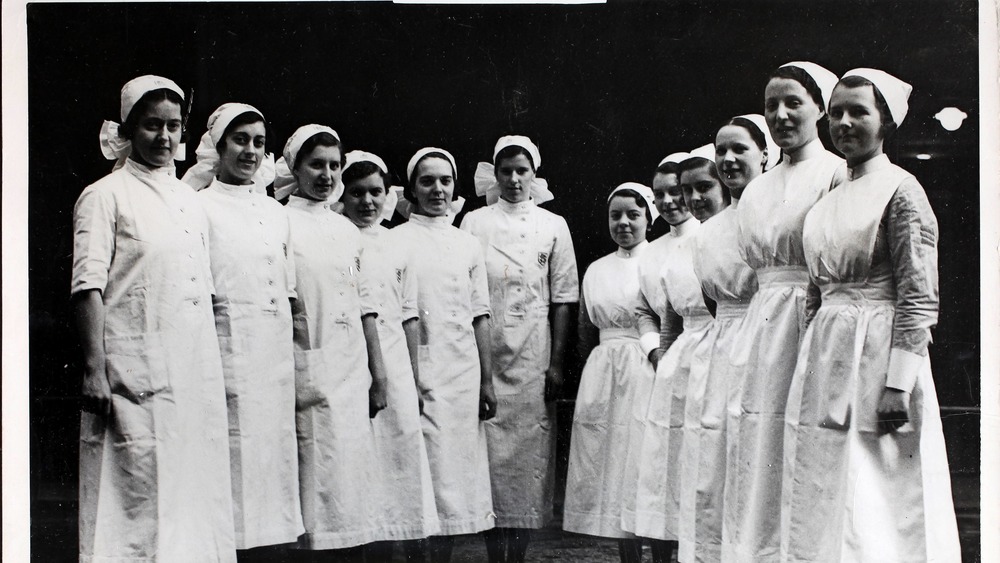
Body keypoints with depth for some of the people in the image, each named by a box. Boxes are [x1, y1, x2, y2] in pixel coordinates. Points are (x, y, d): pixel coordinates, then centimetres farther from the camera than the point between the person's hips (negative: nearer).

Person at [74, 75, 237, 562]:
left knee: (197, 488, 8)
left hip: (198, 374, 6)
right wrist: (94, 369, -16)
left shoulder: (190, 202, 18)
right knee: (136, 496, -5)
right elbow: (88, 287, -8)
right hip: (137, 372, -6)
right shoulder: (104, 196, 0)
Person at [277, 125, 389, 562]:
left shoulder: (347, 230, 16)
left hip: (352, 373, 5)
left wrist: (378, 371, 13)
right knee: (315, 479, -4)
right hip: (307, 374, -5)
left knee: (354, 477, 6)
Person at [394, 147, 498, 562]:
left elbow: (479, 317, 12)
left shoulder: (468, 244, 13)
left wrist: (486, 380, 7)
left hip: (463, 374, 3)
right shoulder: (396, 242, 2)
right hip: (417, 372, -3)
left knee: (459, 472, 4)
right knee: (423, 471, -5)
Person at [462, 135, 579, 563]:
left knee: (530, 453, 1)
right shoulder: (473, 223, 9)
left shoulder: (553, 226, 9)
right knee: (491, 455, -2)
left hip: (533, 360, 0)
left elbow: (562, 300, 6)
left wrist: (557, 363, -1)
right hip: (484, 356, 0)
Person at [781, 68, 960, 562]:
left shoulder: (900, 190, -6)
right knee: (824, 500, 8)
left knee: (878, 504, -4)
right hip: (827, 355, 7)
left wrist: (898, 384, -19)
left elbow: (919, 297, -12)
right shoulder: (832, 199, 16)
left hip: (878, 351, -7)